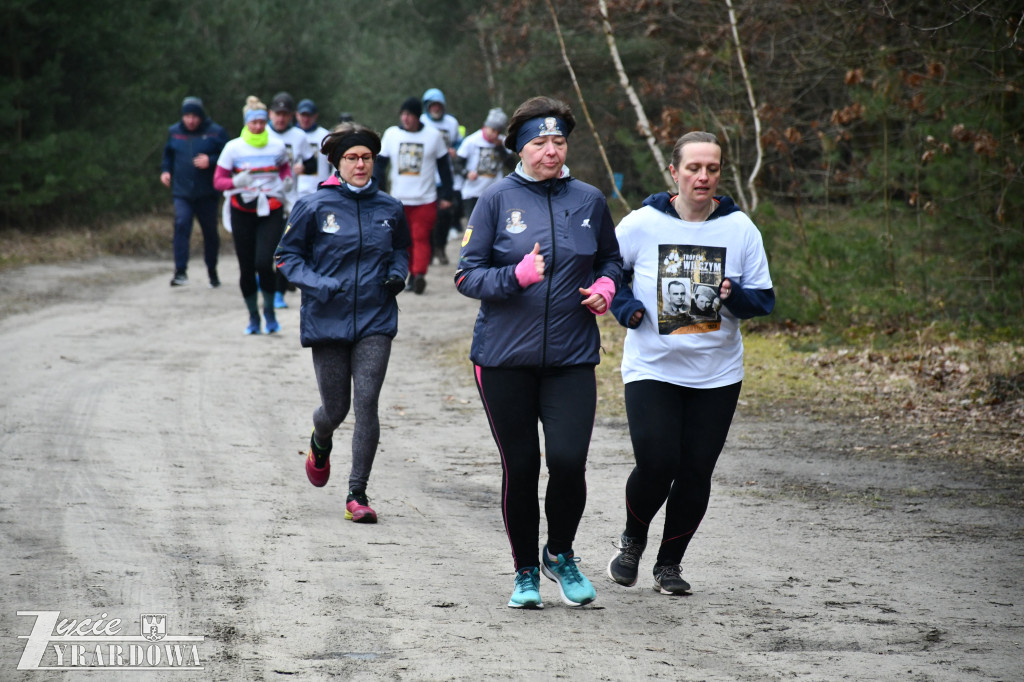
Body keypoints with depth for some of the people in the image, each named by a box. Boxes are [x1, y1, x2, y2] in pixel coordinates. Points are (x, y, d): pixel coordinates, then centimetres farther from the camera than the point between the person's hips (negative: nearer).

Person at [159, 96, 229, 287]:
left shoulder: (215, 132, -2)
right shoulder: (174, 132, 8)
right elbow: (168, 155, 24)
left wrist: (211, 161, -17)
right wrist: (165, 170, 8)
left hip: (207, 193, -1)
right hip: (182, 192, 1)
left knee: (210, 231, 9)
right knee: (181, 225, -19)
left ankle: (212, 272, 27)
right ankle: (180, 272, -21)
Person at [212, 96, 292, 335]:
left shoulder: (277, 147, 2)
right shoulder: (233, 148, -2)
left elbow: (285, 167, 23)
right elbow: (218, 181, -3)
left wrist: (287, 179, 1)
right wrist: (236, 182, -22)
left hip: (271, 212, 0)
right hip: (242, 212, 0)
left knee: (263, 263, -16)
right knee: (246, 268, 3)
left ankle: (269, 310, 7)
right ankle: (253, 316, 22)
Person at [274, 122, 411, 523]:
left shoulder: (389, 209, 5)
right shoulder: (313, 207, -4)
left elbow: (401, 249, 23)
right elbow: (287, 257, 1)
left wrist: (397, 274, 1)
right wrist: (319, 286, -15)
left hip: (375, 322, 1)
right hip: (327, 321, -1)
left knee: (366, 404, -11)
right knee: (336, 408, 7)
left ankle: (357, 496, -4)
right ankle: (320, 444, 46)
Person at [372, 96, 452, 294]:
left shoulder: (433, 135, 1)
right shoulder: (391, 134, 5)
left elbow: (444, 167, 7)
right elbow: (380, 164, 7)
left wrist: (446, 195, 4)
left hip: (425, 199, -3)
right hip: (398, 200, 3)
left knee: (421, 238, -13)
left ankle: (419, 274, -21)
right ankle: (412, 275, 15)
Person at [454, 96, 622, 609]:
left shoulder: (589, 200, 7)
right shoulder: (497, 199, -2)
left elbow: (610, 257, 23)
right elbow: (467, 275, -3)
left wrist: (606, 286, 2)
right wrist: (517, 276, -19)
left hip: (571, 358, 1)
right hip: (505, 358, -1)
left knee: (568, 461, -11)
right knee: (520, 466, 4)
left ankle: (561, 555, 16)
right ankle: (525, 572, 22)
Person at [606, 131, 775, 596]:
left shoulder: (740, 229, 0)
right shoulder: (642, 224, -5)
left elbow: (764, 299, 3)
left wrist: (732, 295, -18)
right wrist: (626, 307, -9)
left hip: (717, 375, 2)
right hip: (652, 369, -2)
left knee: (696, 473, 4)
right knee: (656, 465, -12)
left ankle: (670, 562, 22)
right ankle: (632, 539, 18)